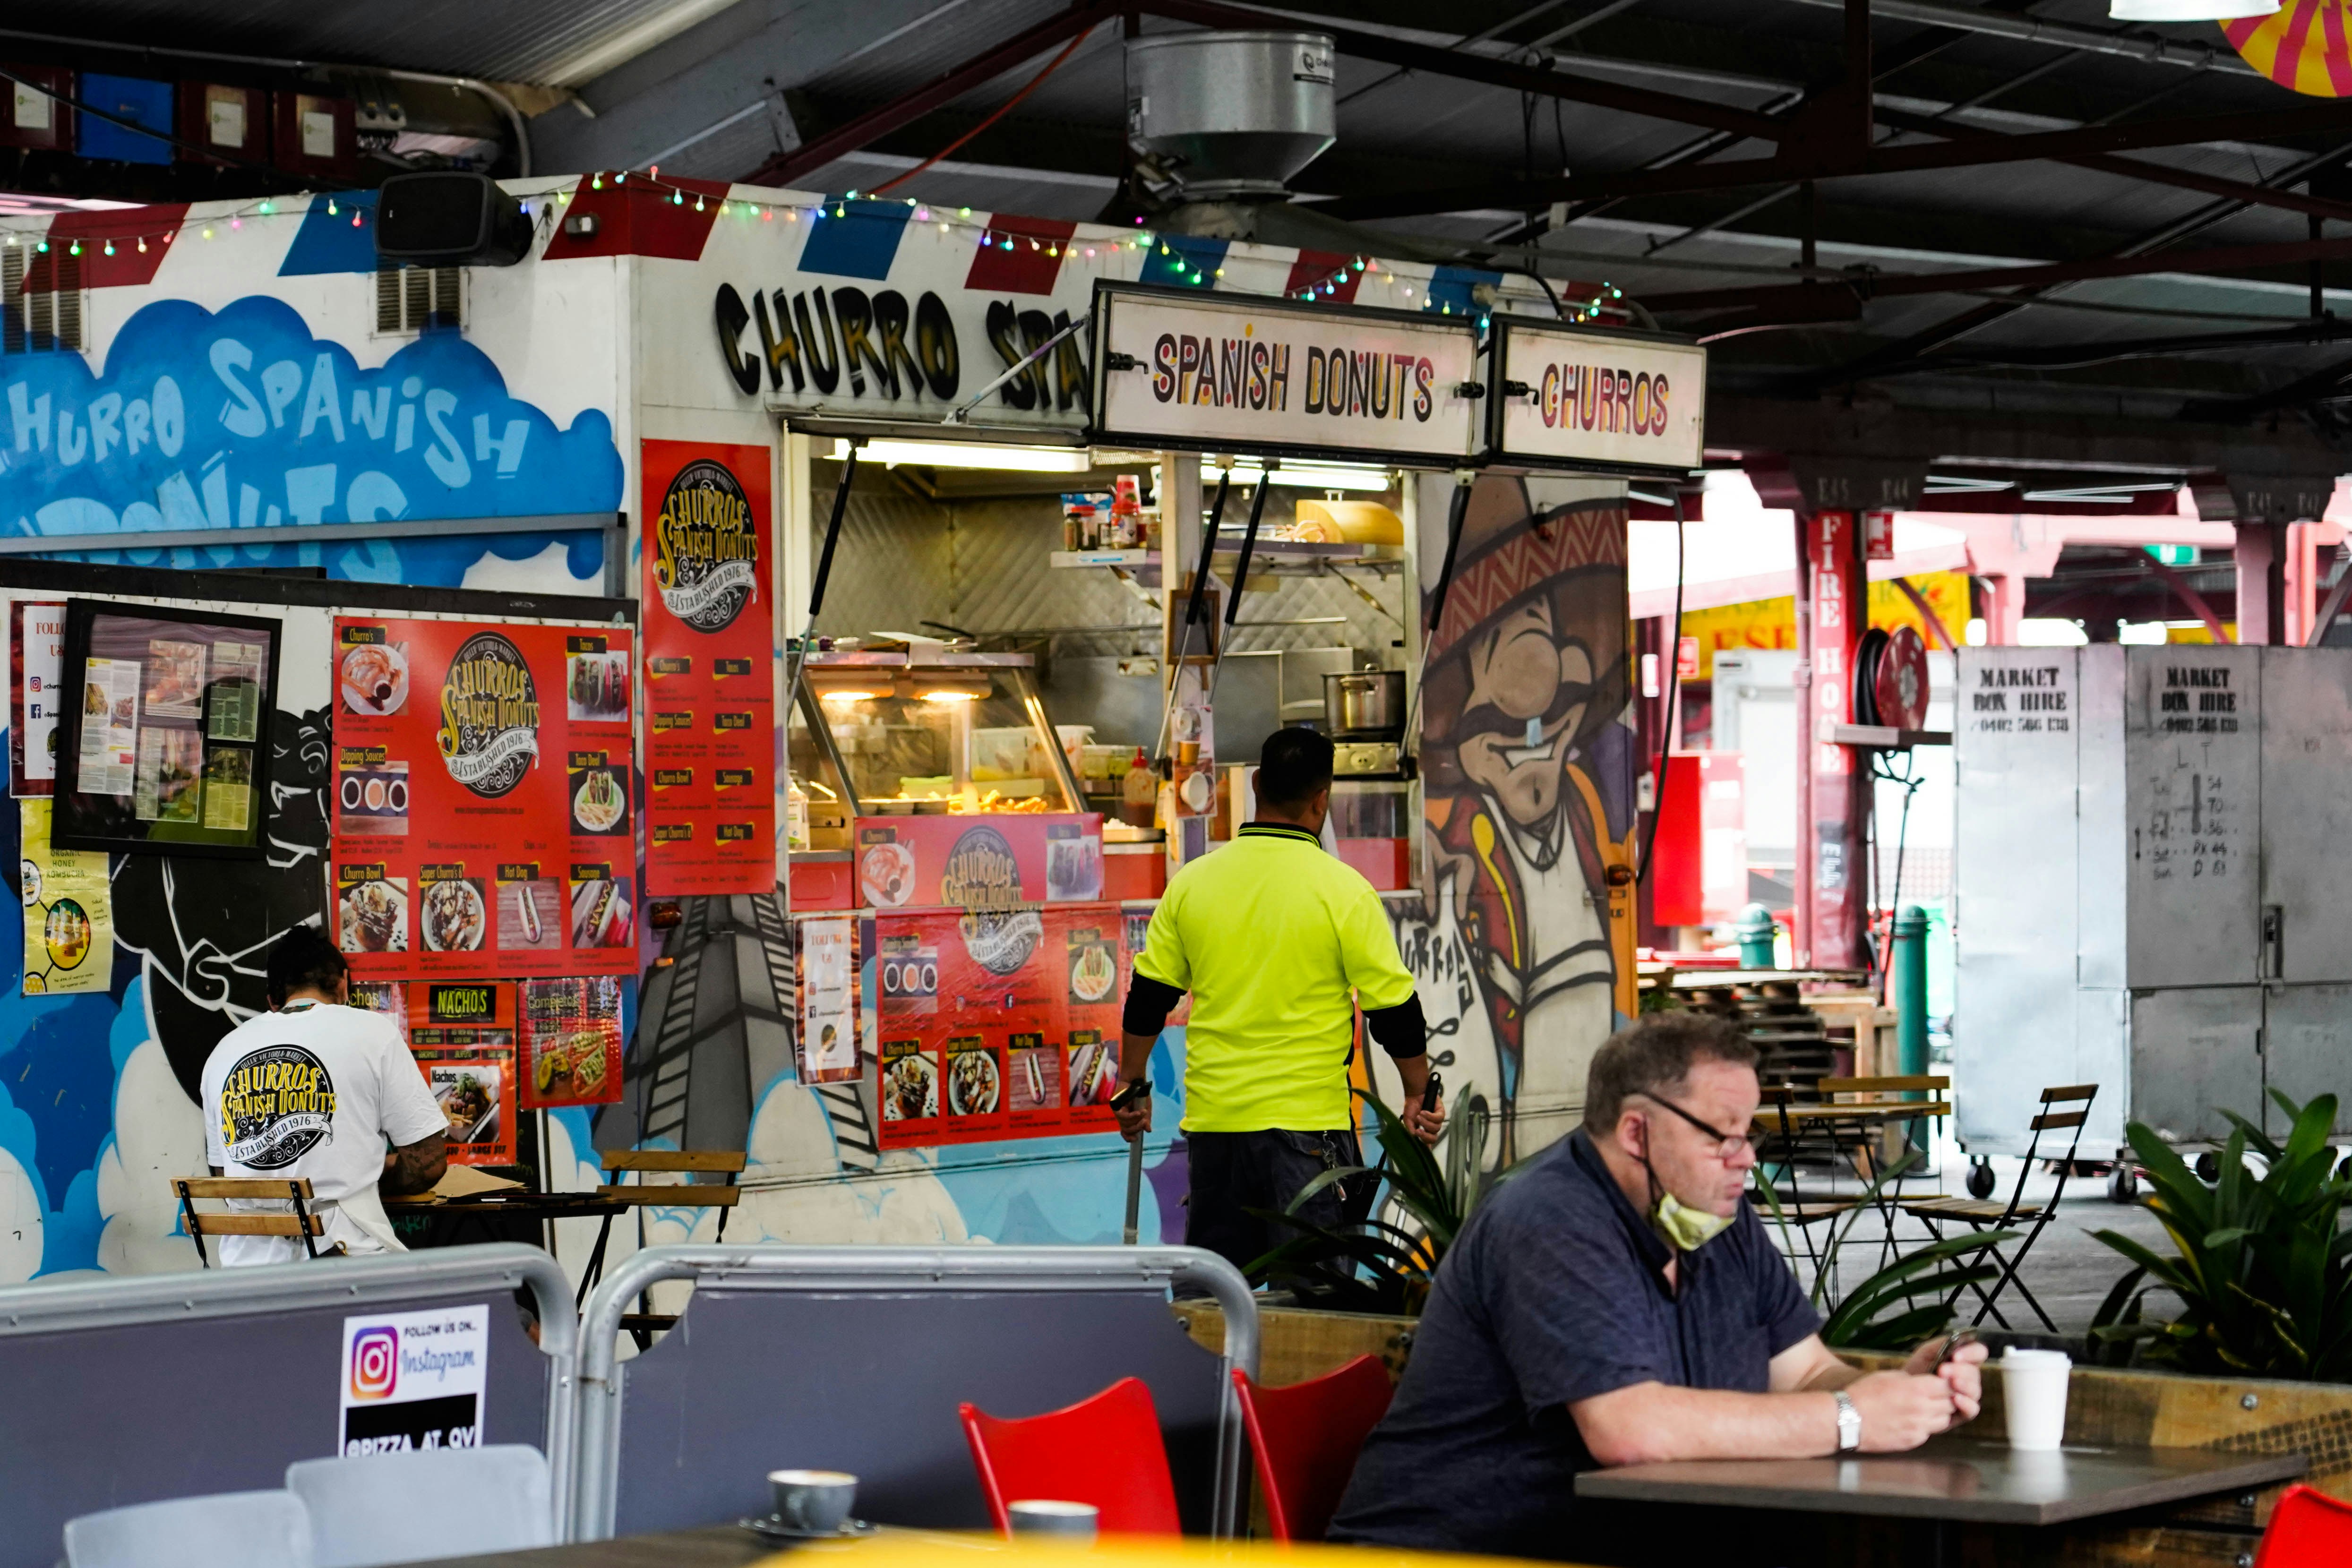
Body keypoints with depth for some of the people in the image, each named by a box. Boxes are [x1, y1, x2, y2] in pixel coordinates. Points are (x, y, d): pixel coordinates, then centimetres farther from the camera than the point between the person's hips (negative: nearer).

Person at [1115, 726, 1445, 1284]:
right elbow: (1394, 1010, -5)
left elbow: (1148, 998, 10)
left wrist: (1132, 1086, 22)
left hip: (1213, 1120, 4)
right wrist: (1419, 1096, 9)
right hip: (1307, 1121, -4)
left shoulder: (1192, 883, 4)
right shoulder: (1342, 890, -7)